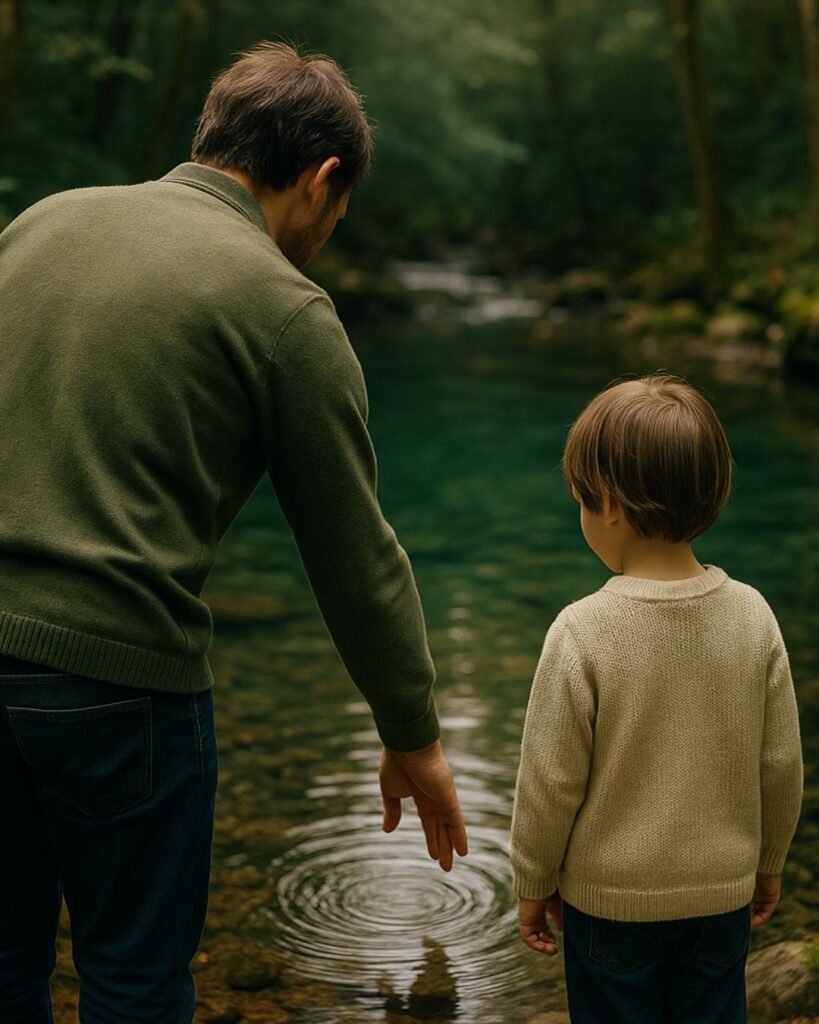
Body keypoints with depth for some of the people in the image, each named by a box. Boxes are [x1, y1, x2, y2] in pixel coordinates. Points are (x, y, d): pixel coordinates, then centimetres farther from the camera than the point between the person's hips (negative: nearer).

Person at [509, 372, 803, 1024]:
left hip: (610, 897, -3)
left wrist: (532, 883, 2)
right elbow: (782, 763, -1)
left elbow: (551, 781, -14)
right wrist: (768, 862, 15)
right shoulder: (753, 616, -10)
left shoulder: (582, 633, -22)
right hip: (723, 892, 4)